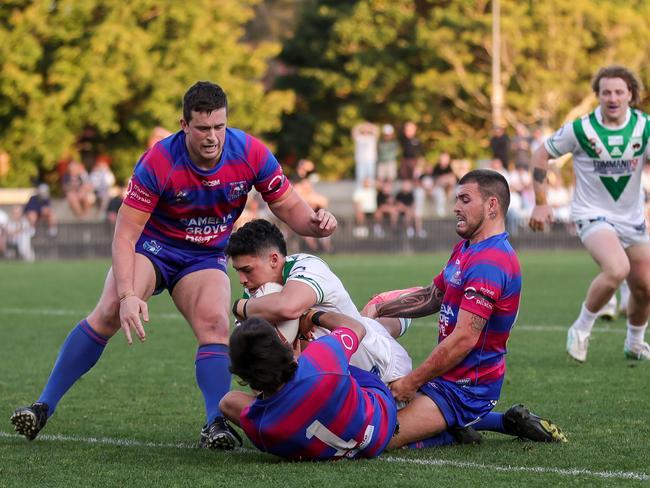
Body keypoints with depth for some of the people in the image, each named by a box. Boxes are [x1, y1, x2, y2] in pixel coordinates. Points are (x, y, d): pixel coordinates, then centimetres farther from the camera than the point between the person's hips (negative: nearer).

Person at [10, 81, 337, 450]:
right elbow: (124, 234, -25)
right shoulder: (158, 163, -26)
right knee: (109, 312, -24)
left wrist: (315, 223, -29)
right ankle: (45, 406, -19)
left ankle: (216, 423, -22)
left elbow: (289, 206, -5)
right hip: (152, 246, -3)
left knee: (215, 324, -25)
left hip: (206, 257, 3)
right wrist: (127, 295, -37)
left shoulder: (251, 153, -18)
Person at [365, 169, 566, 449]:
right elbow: (432, 297, 26)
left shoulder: (488, 263, -22)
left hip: (465, 388, -11)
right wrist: (380, 309, 10)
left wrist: (411, 382, -20)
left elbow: (464, 339, -26)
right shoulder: (465, 249, 12)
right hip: (450, 379, 11)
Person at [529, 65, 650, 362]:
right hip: (592, 215, -4)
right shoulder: (580, 129, -14)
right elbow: (541, 155, -3)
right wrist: (540, 203, -6)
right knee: (617, 269, -30)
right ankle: (581, 330, -11)